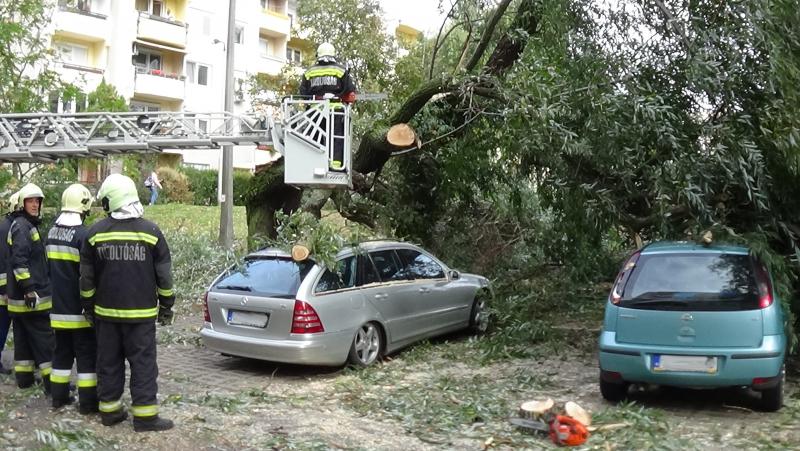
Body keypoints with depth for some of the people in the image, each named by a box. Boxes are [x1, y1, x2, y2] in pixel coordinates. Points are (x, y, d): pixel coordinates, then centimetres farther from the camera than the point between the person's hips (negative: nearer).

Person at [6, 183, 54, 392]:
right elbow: (19, 260, -23)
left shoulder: (28, 225, 18)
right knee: (45, 339, -6)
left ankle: (24, 377, 21)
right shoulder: (22, 226, -14)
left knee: (24, 337, 14)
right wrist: (29, 288, -25)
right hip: (31, 295, -10)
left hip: (19, 296, 10)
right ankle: (52, 381, -3)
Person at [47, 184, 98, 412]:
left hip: (58, 306, 7)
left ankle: (59, 396, 22)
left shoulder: (52, 233, 8)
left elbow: (49, 268, 14)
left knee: (62, 351, 17)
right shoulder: (82, 234, -17)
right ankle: (87, 401, 4)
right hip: (79, 307, -7)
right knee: (86, 354, 1)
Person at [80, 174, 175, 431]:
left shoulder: (96, 233, -2)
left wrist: (89, 306, 19)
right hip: (141, 313, -2)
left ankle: (109, 410, 21)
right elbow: (164, 276, -2)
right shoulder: (150, 231, -7)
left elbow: (86, 278, 5)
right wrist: (166, 307, 9)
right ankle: (145, 416, 2)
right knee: (143, 363, 1)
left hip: (106, 312, 2)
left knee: (109, 362, 13)